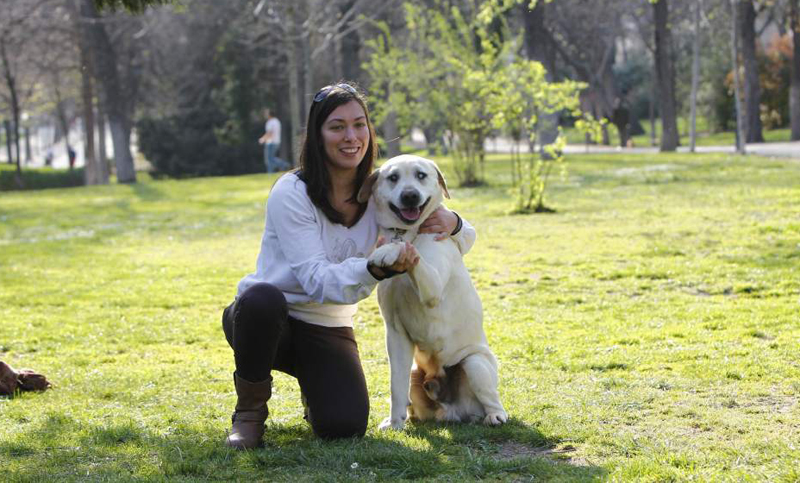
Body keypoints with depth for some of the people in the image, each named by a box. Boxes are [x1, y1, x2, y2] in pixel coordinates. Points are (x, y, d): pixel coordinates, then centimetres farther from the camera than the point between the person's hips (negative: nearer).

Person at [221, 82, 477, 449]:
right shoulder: (291, 194, -18)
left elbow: (463, 242, 3)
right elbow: (317, 281, -26)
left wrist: (452, 223, -23)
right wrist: (377, 268, -45)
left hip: (327, 330, 3)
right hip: (263, 321, -3)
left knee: (344, 427, -22)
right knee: (262, 296, -39)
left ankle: (313, 386, 16)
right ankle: (250, 407, -13)